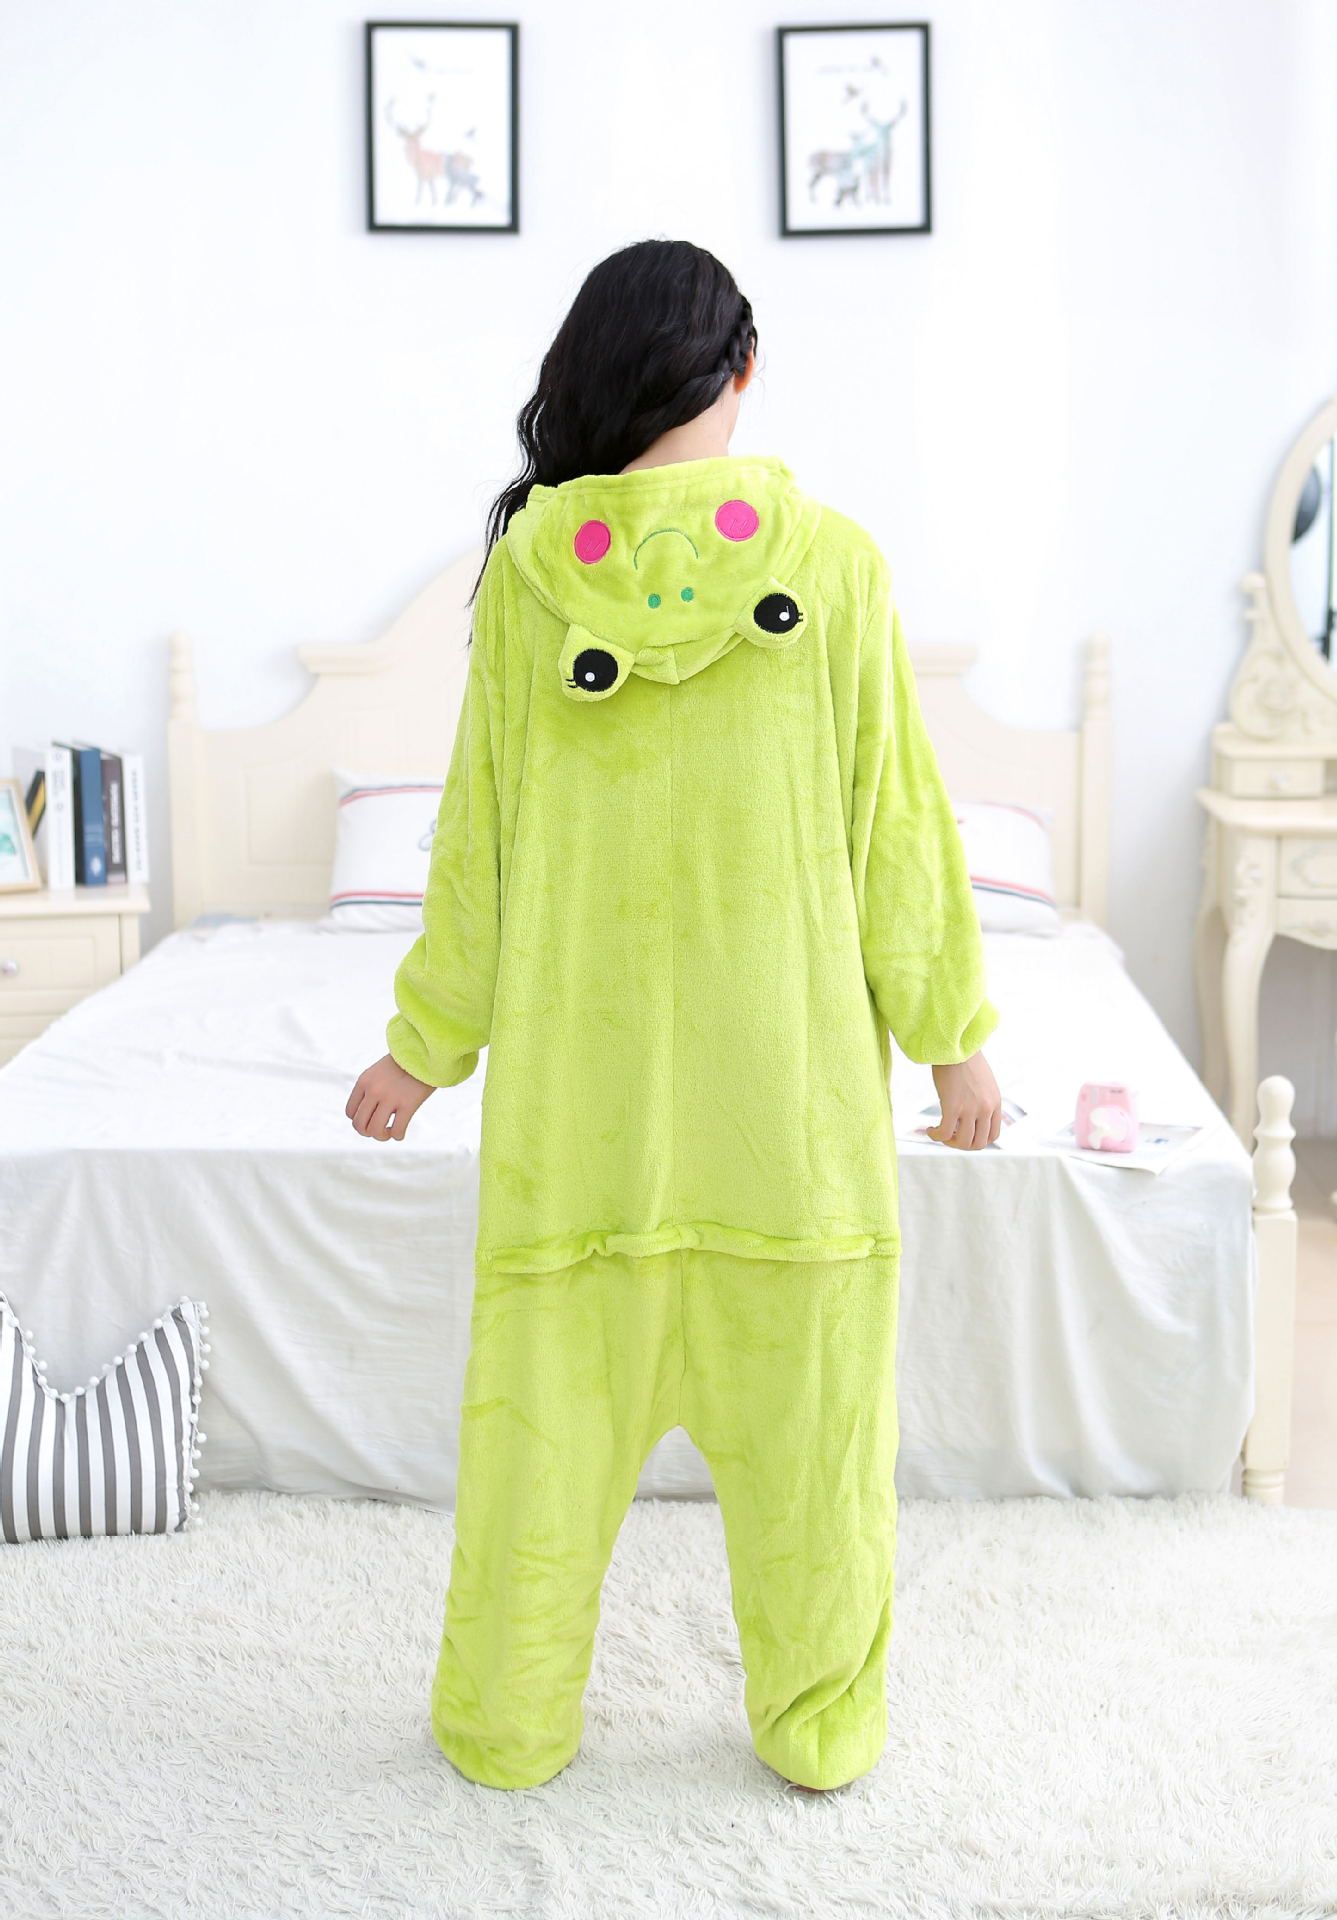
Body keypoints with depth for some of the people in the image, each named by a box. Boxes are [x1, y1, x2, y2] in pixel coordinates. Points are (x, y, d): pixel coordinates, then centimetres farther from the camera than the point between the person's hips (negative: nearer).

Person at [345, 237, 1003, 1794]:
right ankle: (821, 1724, 27)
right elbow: (896, 820, -3)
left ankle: (507, 1722, 27)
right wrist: (954, 1031, 7)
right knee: (800, 1396, 12)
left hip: (583, 1052, 1)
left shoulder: (530, 564, -3)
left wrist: (424, 1046, 10)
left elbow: (482, 831, 1)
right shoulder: (829, 559, -6)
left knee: (555, 1388, 12)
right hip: (788, 1054, -1)